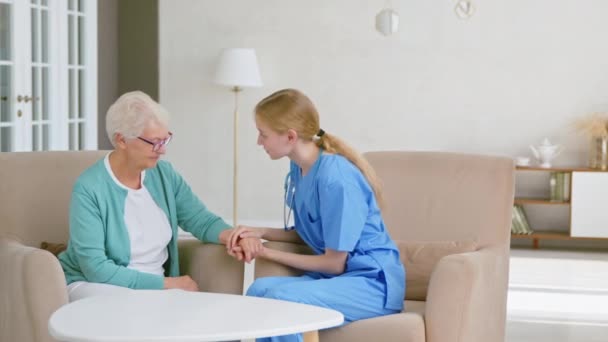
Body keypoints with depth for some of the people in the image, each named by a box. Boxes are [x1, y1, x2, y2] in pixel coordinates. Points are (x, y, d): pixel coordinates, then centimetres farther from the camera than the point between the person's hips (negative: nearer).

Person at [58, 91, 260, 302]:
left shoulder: (164, 174, 1)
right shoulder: (89, 189, -19)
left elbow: (202, 220, 3)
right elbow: (96, 268, -23)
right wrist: (166, 283, -22)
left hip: (153, 285, 6)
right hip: (95, 285, -6)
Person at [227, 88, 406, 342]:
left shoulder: (336, 178, -21)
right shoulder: (299, 169, 3)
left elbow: (335, 263, -15)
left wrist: (270, 254, -7)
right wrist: (262, 233, 1)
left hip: (373, 283, -7)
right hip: (337, 278, 7)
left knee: (281, 298, -30)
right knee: (259, 290, -21)